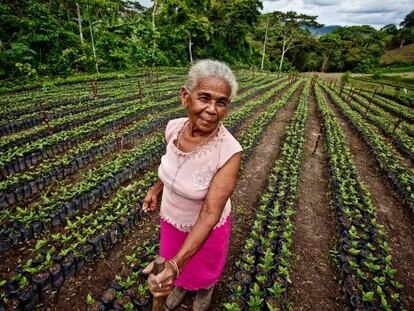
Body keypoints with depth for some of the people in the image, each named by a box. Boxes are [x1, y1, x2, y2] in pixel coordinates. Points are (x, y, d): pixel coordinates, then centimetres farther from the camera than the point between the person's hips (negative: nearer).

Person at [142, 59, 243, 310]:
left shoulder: (230, 152, -36)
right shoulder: (174, 127, -20)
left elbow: (210, 214, -34)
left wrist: (175, 264, -43)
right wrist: (156, 188, 10)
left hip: (206, 225, -4)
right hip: (173, 218, 4)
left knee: (204, 267, 29)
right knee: (177, 263, 32)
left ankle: (206, 289, 65)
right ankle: (183, 284, 67)